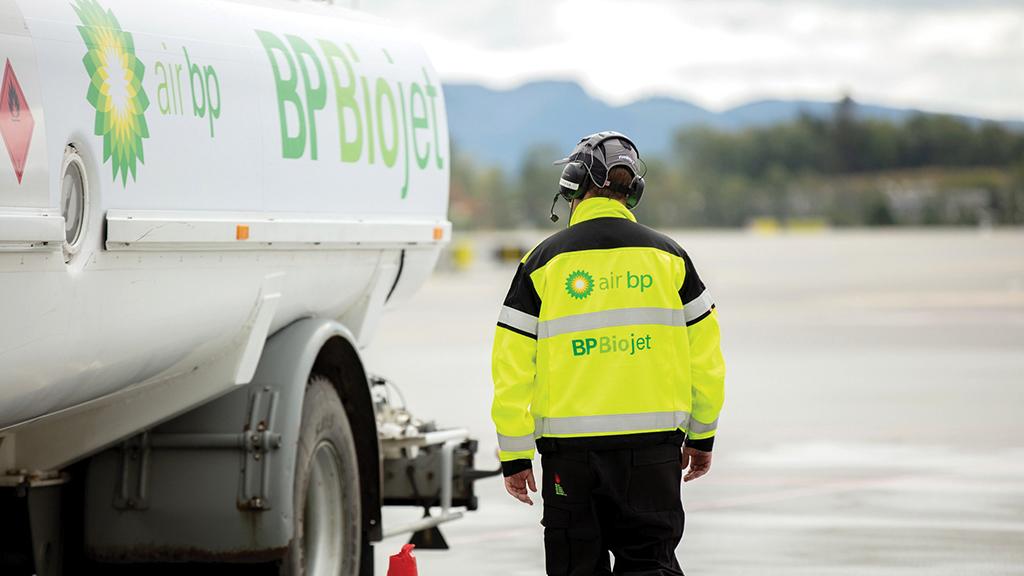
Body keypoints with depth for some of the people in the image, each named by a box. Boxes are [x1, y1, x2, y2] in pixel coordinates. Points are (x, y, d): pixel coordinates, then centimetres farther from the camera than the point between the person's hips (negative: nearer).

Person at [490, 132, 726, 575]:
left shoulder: (545, 261, -2)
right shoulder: (668, 256, 3)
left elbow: (512, 367, -4)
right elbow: (706, 358, 5)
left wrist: (514, 455, 3)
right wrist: (701, 436, 17)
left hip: (569, 445, -1)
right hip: (653, 439, 1)